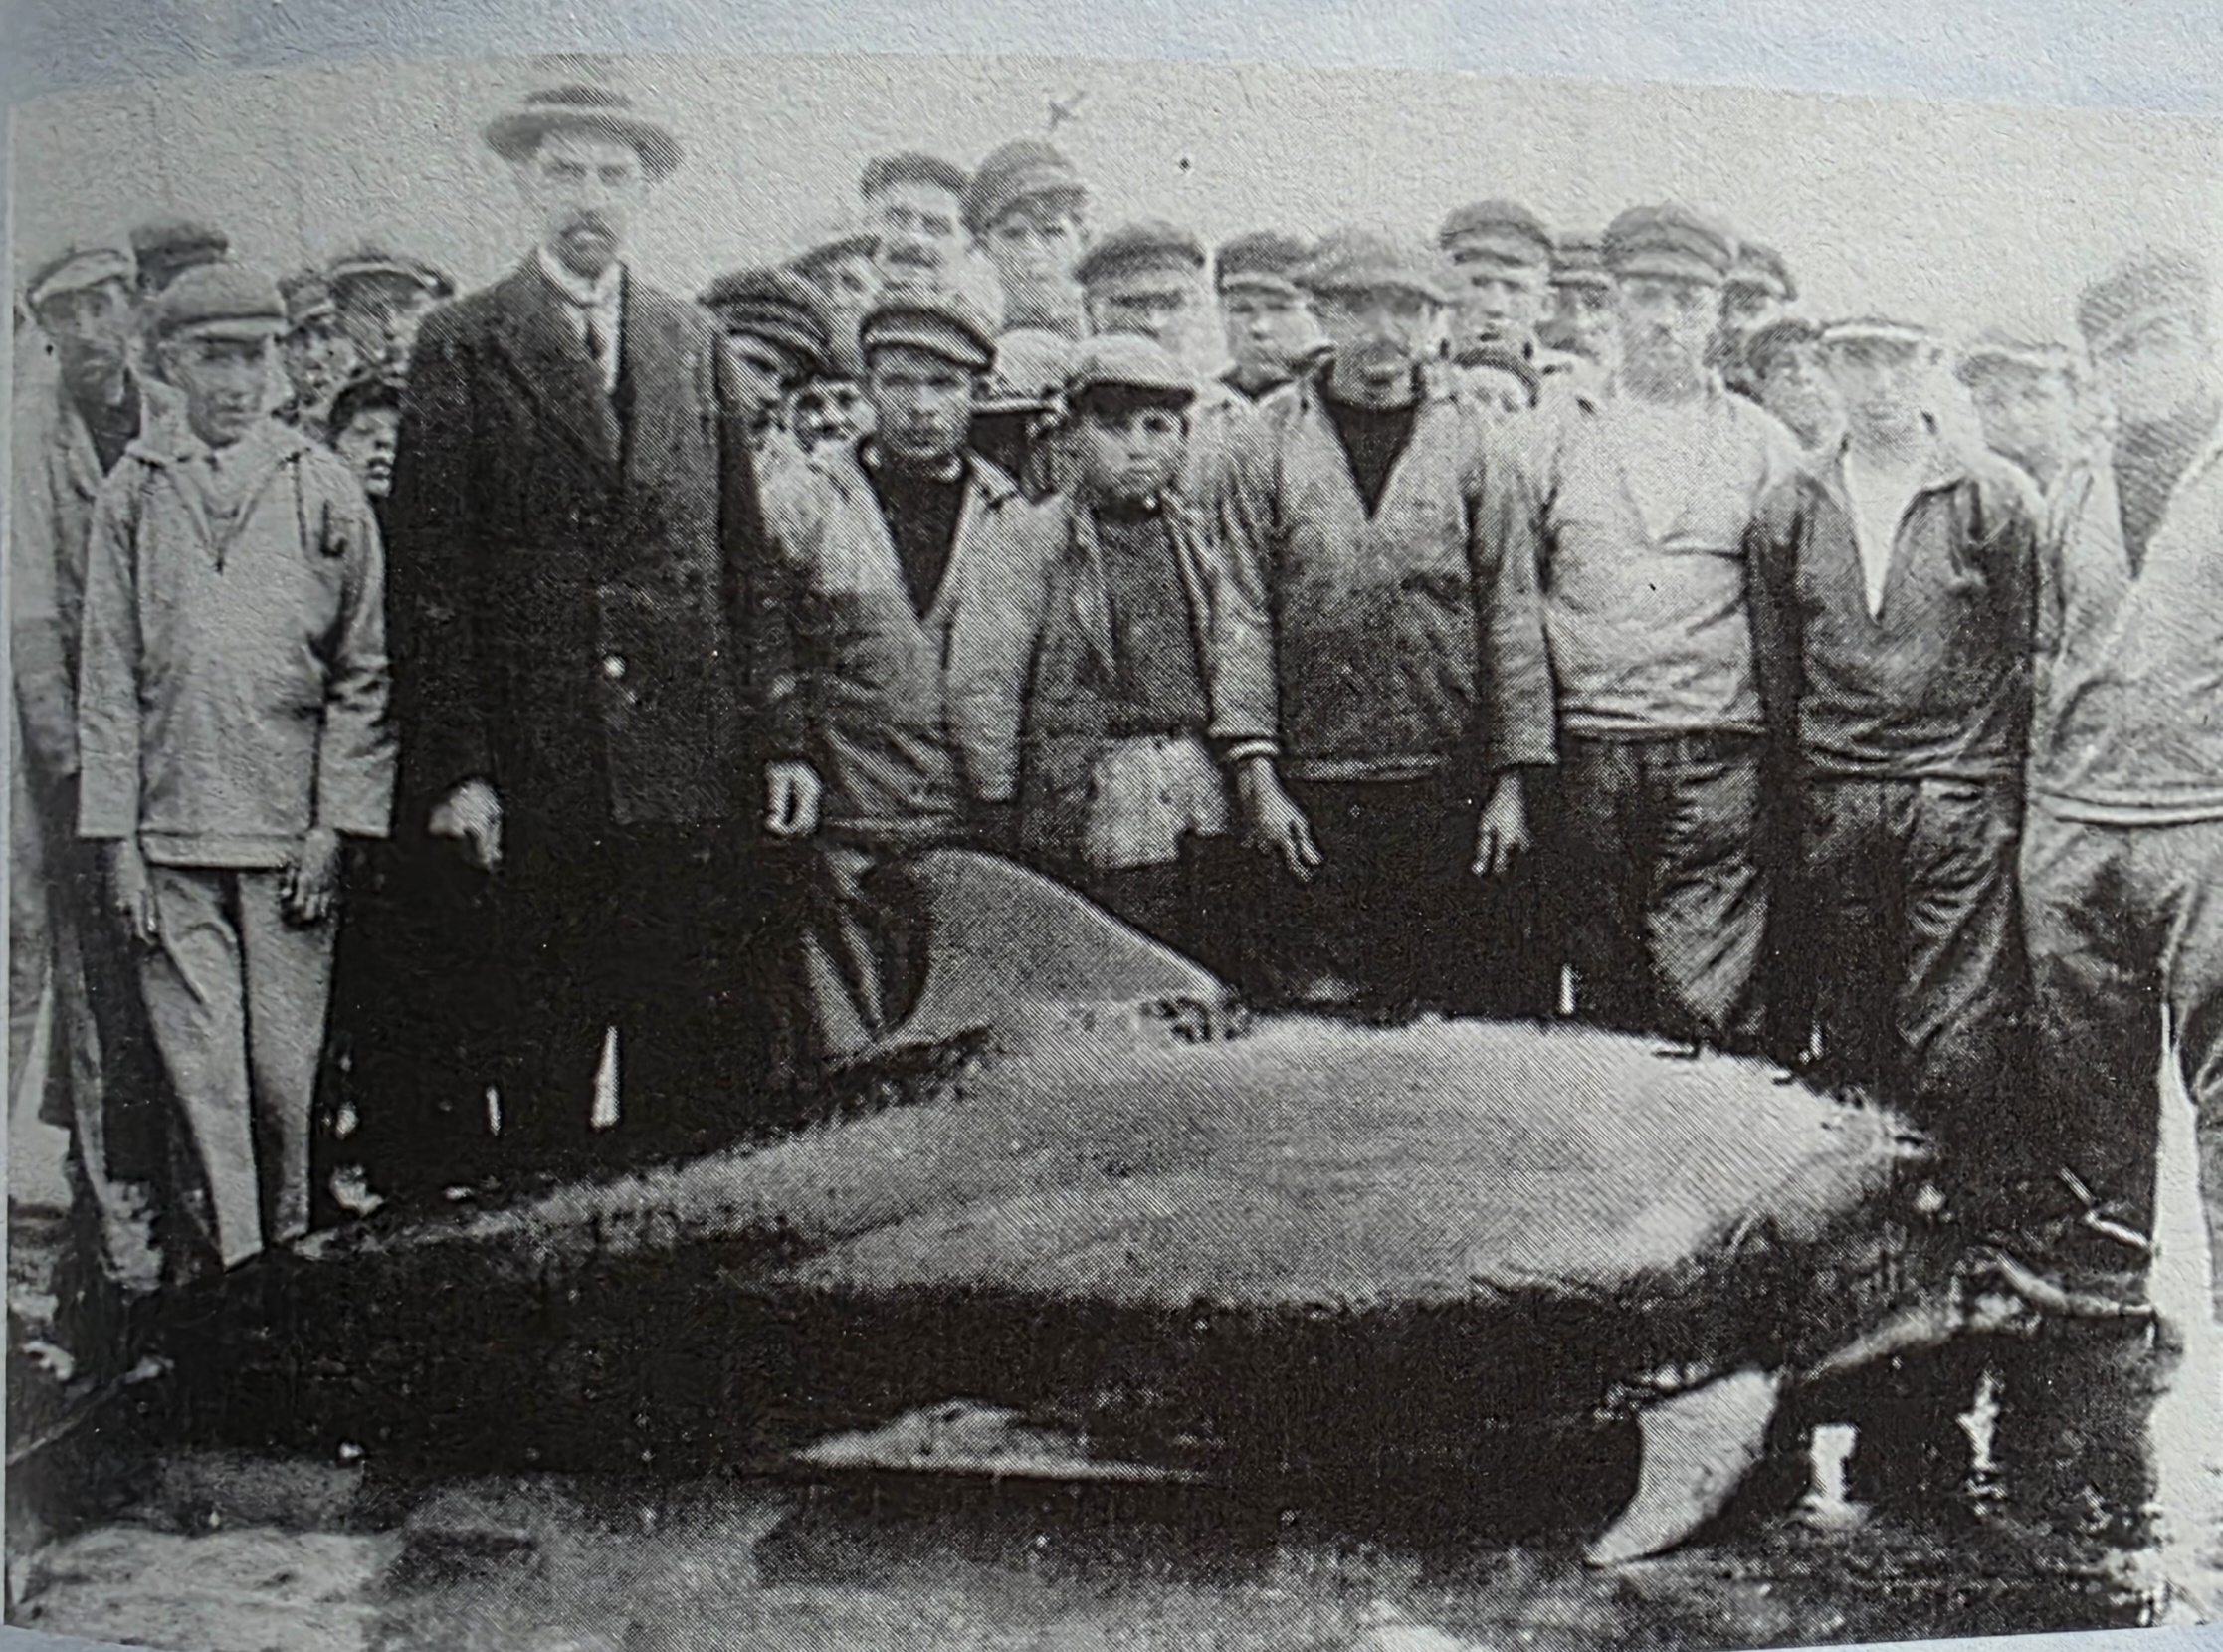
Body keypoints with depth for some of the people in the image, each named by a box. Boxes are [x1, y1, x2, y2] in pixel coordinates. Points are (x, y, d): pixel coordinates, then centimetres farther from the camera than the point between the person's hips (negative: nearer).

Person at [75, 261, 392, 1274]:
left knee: (287, 1075, 2)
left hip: (291, 835, -1)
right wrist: (117, 840, 0)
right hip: (170, 837, 1)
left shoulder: (326, 491, 6)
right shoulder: (131, 494, 8)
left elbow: (366, 675, 5)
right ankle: (224, 1272, 10)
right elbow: (107, 679, 7)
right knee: (200, 1079, 1)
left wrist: (335, 827, -3)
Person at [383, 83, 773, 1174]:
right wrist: (453, 767, -8)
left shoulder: (695, 343, 15)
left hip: (689, 768, 3)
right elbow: (429, 578, 0)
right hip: (535, 776, -2)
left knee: (698, 1072, 4)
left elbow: (743, 557, 13)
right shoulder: (462, 347, 5)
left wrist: (764, 741, 5)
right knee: (540, 1074, 2)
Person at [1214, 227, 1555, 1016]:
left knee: (1464, 1003, 3)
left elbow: (1512, 618, 4)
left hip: (1451, 783, 0)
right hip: (1313, 791, 0)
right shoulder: (1269, 443, 6)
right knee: (1314, 1013, 2)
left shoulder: (1474, 442, 6)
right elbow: (1244, 616, 2)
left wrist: (1513, 780, -1)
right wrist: (1255, 771, -6)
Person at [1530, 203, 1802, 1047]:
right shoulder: (1558, 431, 10)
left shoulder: (1763, 445, 11)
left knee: (1706, 1004, -7)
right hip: (1586, 750, 1)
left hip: (1720, 755, -1)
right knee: (1606, 997, 4)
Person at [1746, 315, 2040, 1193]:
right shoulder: (1788, 508, 9)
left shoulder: (1995, 495, 1)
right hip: (1832, 805, 3)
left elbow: (2025, 652, 1)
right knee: (1849, 1031, 8)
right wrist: (1799, 790, 10)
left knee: (1956, 1038, -5)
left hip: (1960, 799, -3)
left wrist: (1998, 786, -1)